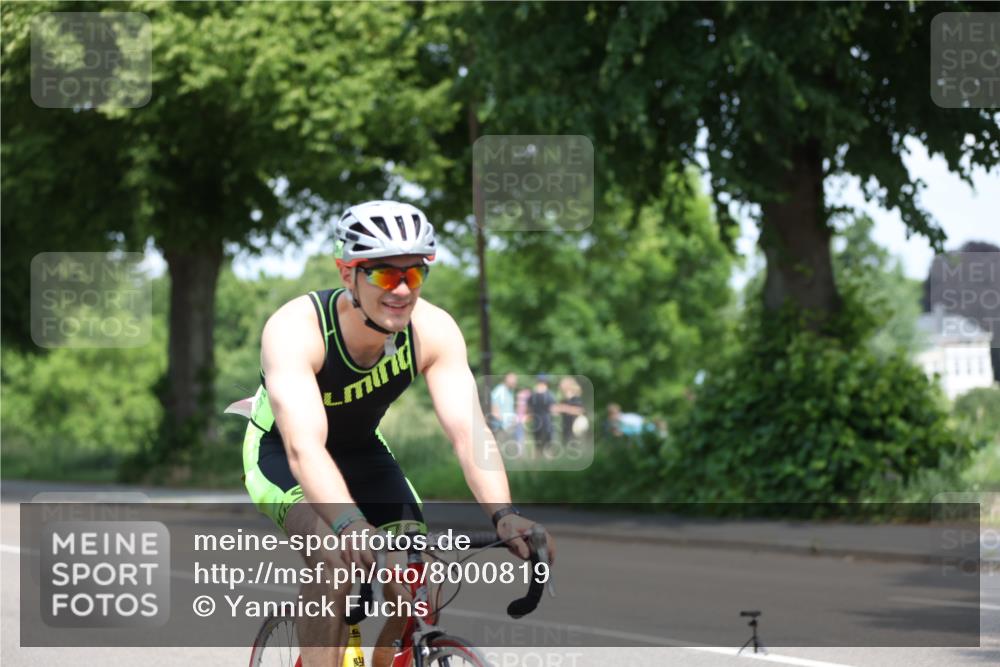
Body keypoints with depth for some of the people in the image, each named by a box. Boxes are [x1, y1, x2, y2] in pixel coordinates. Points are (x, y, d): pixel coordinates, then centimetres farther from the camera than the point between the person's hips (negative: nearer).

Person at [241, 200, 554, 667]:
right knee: (336, 554, -33)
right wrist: (348, 525, -65)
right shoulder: (295, 330, -35)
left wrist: (503, 515, -50)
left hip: (361, 450, 5)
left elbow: (467, 431, -32)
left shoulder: (434, 331, -23)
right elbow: (304, 446, -48)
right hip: (280, 453, -4)